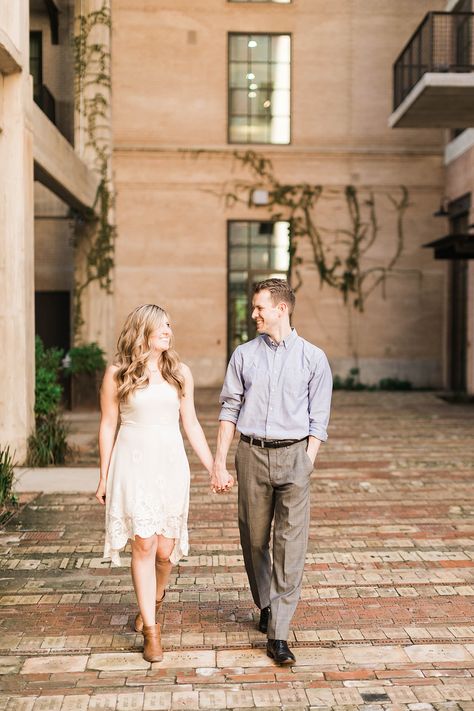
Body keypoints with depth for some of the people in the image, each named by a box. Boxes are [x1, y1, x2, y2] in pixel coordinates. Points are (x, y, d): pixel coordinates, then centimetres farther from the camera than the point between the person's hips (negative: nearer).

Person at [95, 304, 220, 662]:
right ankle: (151, 630, 5)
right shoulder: (117, 374, 0)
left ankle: (155, 597, 37)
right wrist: (104, 477, 6)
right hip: (133, 464, -2)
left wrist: (213, 467, 9)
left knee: (165, 549, 5)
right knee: (143, 545, -6)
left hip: (170, 463, 3)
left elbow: (191, 424, 11)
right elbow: (108, 426, 4)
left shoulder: (180, 373, 7)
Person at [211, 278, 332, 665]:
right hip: (252, 454, 2)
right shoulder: (244, 355, 8)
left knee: (291, 546, -6)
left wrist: (307, 463, -6)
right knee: (254, 539, 11)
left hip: (293, 455, -2)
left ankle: (278, 634, -2)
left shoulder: (313, 358, 3)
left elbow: (318, 420, 3)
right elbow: (230, 410, 8)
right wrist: (219, 462, 4)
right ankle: (266, 605, 35)